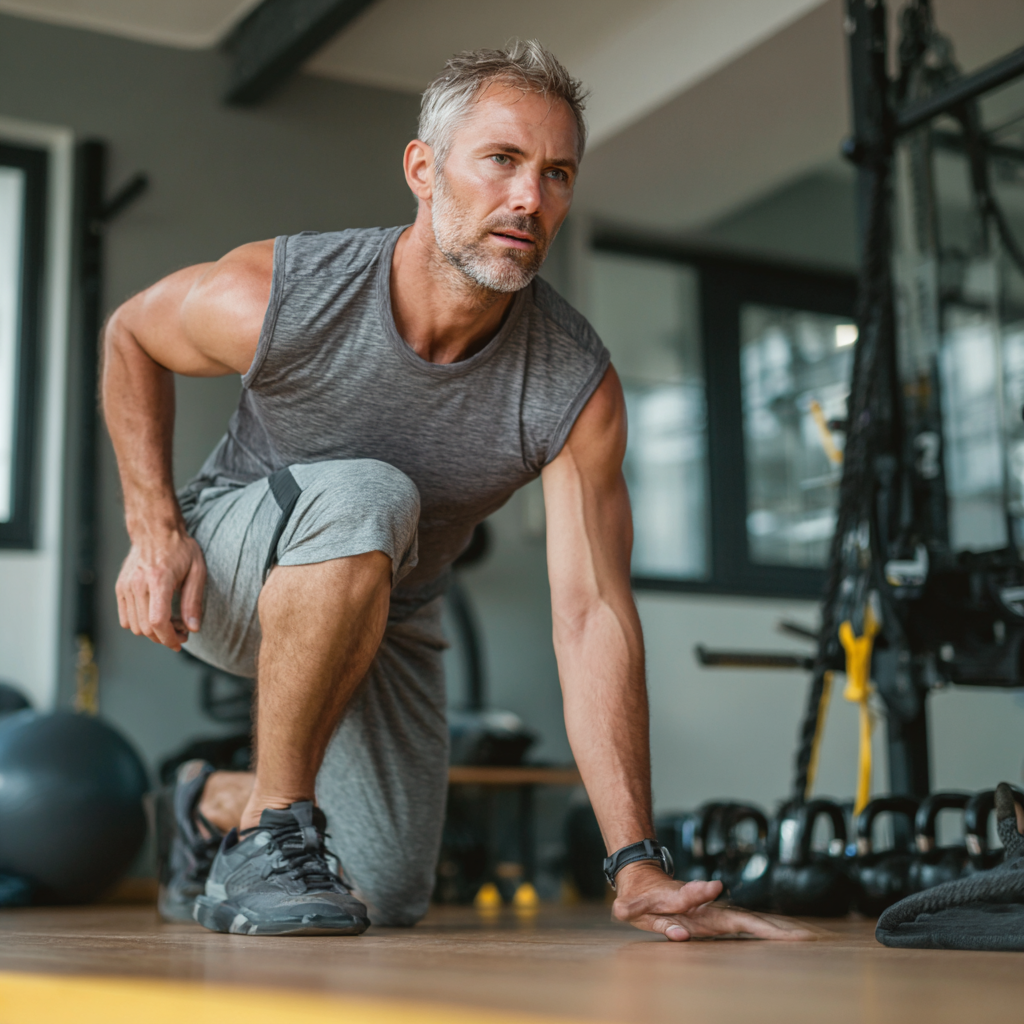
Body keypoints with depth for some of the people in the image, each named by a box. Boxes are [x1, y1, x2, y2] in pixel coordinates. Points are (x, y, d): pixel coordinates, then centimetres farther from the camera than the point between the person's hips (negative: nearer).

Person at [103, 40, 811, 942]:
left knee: (391, 899, 8)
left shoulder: (578, 390, -27)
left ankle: (218, 805, 40)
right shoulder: (272, 298, -29)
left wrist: (638, 866, -35)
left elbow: (590, 616, -30)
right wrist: (153, 524, -19)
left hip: (384, 617, 4)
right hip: (228, 571, -3)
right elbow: (130, 335, -7)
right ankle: (270, 831, -20)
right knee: (367, 497, -39)